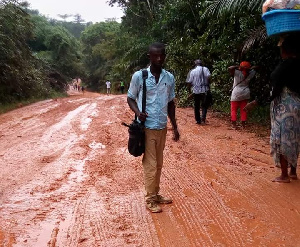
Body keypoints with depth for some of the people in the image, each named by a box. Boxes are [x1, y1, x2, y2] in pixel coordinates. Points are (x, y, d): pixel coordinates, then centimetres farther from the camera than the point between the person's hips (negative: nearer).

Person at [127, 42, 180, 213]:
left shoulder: (170, 78, 4)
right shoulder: (139, 76, -7)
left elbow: (171, 103, 12)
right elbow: (130, 98, 2)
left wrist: (175, 127, 11)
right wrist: (138, 112, -18)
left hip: (162, 127, 5)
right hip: (146, 127, -4)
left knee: (159, 164, 14)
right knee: (150, 165, -1)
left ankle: (156, 193, 29)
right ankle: (150, 199, 12)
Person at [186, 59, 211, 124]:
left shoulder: (192, 71, 3)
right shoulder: (205, 69, 0)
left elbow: (189, 82, 0)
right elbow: (208, 77, -15)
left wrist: (191, 86, 21)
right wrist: (208, 85, 0)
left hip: (196, 91, 1)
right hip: (204, 90, 0)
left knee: (196, 106, 10)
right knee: (204, 105, 12)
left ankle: (198, 120, 12)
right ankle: (203, 117, -5)